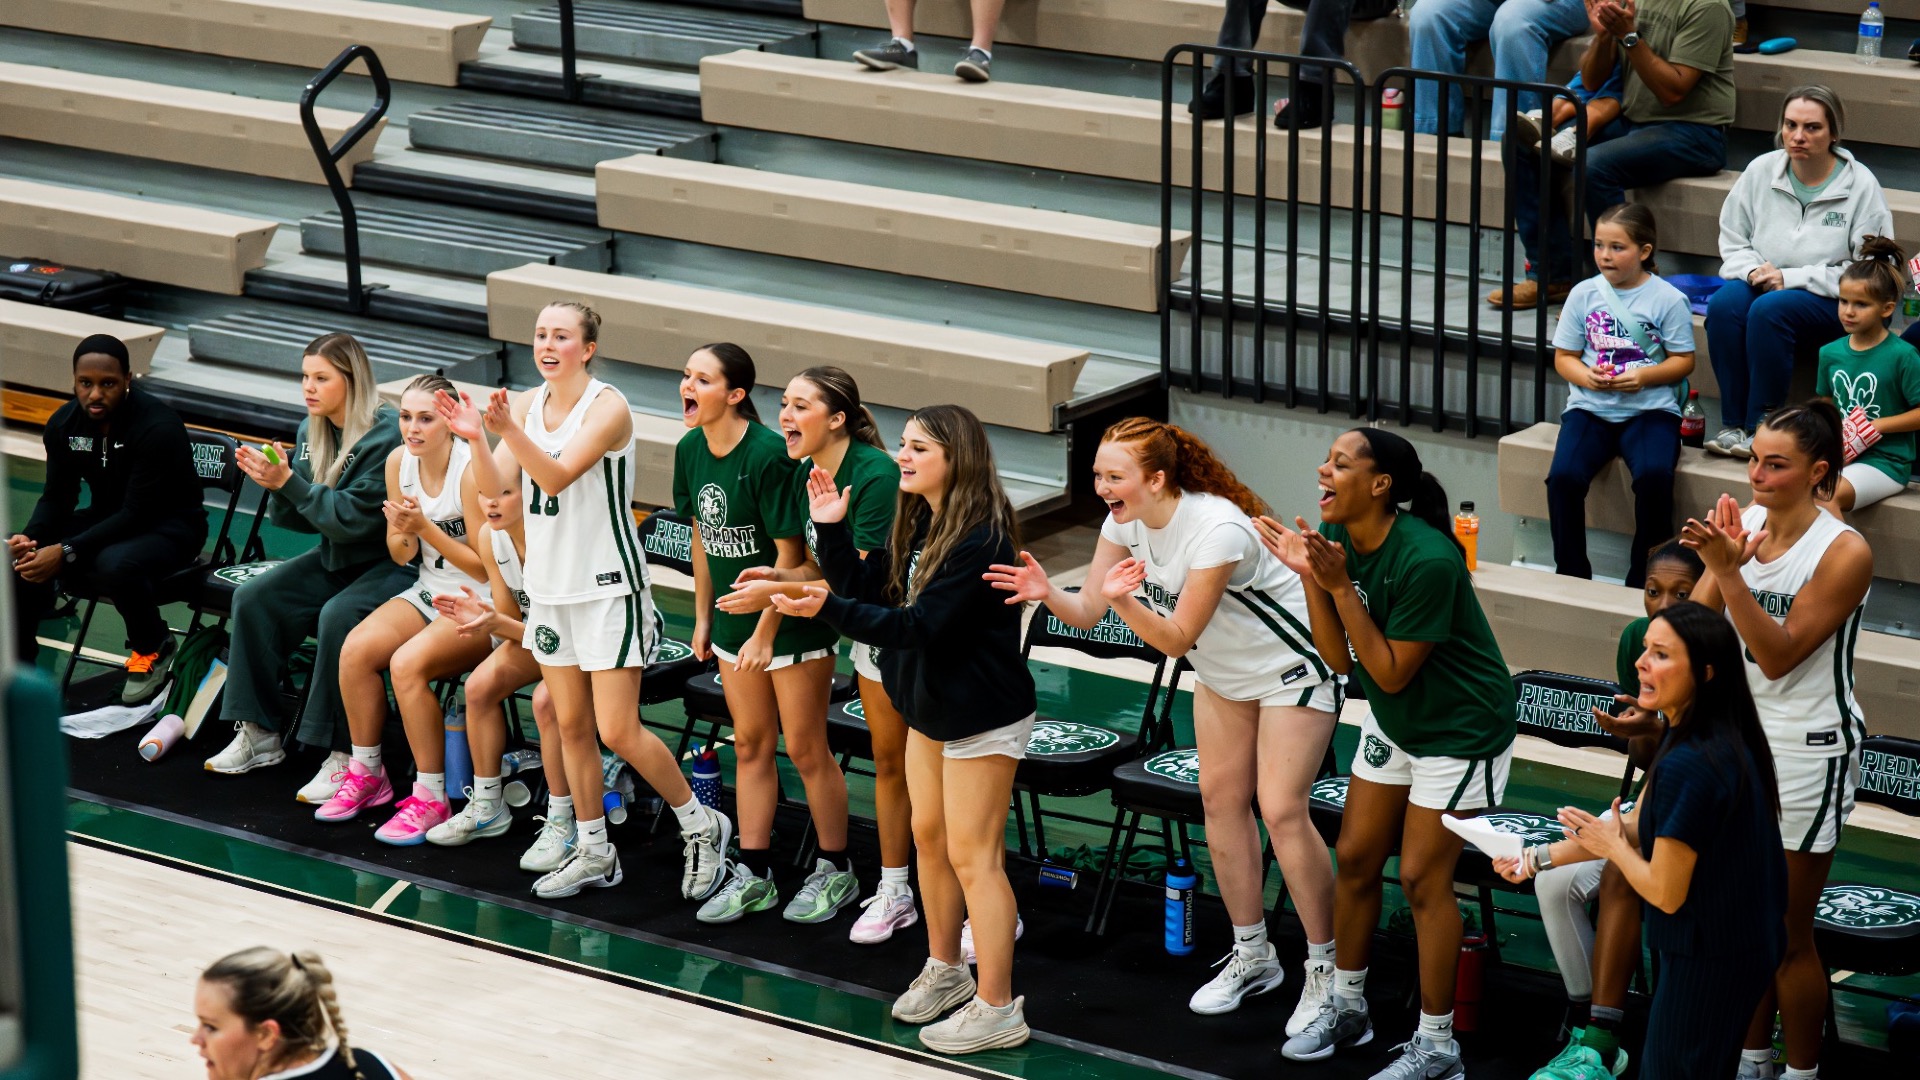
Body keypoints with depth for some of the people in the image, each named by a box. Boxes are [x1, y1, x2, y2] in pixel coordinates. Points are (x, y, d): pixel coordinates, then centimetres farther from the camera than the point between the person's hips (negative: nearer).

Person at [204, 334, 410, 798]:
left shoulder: (388, 435, -20)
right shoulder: (312, 430, 5)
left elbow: (353, 518, -24)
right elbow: (300, 518, 7)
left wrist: (289, 482, -25)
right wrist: (276, 485, -13)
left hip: (389, 564, -8)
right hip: (334, 559, 8)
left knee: (337, 617, -33)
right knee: (253, 598, -9)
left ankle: (345, 755, -24)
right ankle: (258, 734, -1)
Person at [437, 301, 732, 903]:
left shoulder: (608, 408, -15)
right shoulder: (528, 403, 5)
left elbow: (557, 475, -25)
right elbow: (493, 486, -3)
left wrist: (510, 430, -40)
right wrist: (476, 438, -22)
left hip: (608, 587, -7)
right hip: (550, 584, 7)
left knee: (618, 731, -8)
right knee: (572, 727, 11)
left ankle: (702, 826, 11)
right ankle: (593, 853, 22)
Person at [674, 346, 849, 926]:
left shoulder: (769, 455, -23)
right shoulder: (690, 450, -2)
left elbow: (790, 553, -19)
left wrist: (766, 634, -16)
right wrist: (703, 617, 13)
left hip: (793, 621, -7)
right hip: (735, 620, 7)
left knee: (804, 747, 2)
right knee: (750, 745, 13)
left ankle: (835, 871, 17)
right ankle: (753, 876, 22)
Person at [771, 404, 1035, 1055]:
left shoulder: (981, 539, -26)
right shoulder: (916, 523, 2)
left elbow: (921, 624, -29)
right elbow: (867, 587, 5)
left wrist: (829, 609, -33)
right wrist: (831, 528, -7)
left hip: (981, 716, -9)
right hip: (929, 705, 9)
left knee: (971, 855, -4)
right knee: (928, 836, 19)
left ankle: (997, 1009, 4)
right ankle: (944, 970, 36)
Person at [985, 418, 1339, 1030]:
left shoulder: (1217, 530, -34)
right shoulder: (1125, 521, -11)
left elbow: (1176, 639, -30)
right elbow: (1087, 612, -12)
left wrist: (1125, 599, -46)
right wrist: (1047, 593, -32)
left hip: (1292, 669, -8)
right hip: (1223, 672, 8)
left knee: (1280, 809, -12)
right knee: (1220, 797, 7)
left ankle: (1325, 970, -1)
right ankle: (1252, 956, 20)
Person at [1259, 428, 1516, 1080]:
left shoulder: (1426, 560, -31)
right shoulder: (1337, 539, -9)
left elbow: (1391, 673, -25)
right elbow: (1341, 660, -7)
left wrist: (1339, 586, -30)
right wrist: (1309, 577, -19)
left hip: (1460, 731, -8)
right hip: (1391, 722, 8)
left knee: (1422, 877, -5)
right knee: (1355, 857, 11)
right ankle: (1346, 1008, 29)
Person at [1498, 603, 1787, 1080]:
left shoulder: (1688, 766, -28)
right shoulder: (1724, 738, 2)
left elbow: (1665, 893, -22)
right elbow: (1636, 826, 12)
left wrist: (1611, 845, -4)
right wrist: (1537, 857, 11)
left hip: (1706, 963, -10)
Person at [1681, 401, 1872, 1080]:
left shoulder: (1843, 553, -18)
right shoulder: (1745, 523, -2)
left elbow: (1779, 654, -21)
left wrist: (1729, 571, -30)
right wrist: (1714, 558, -22)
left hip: (1808, 751, -6)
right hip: (1740, 736, 6)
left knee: (1786, 935, 3)